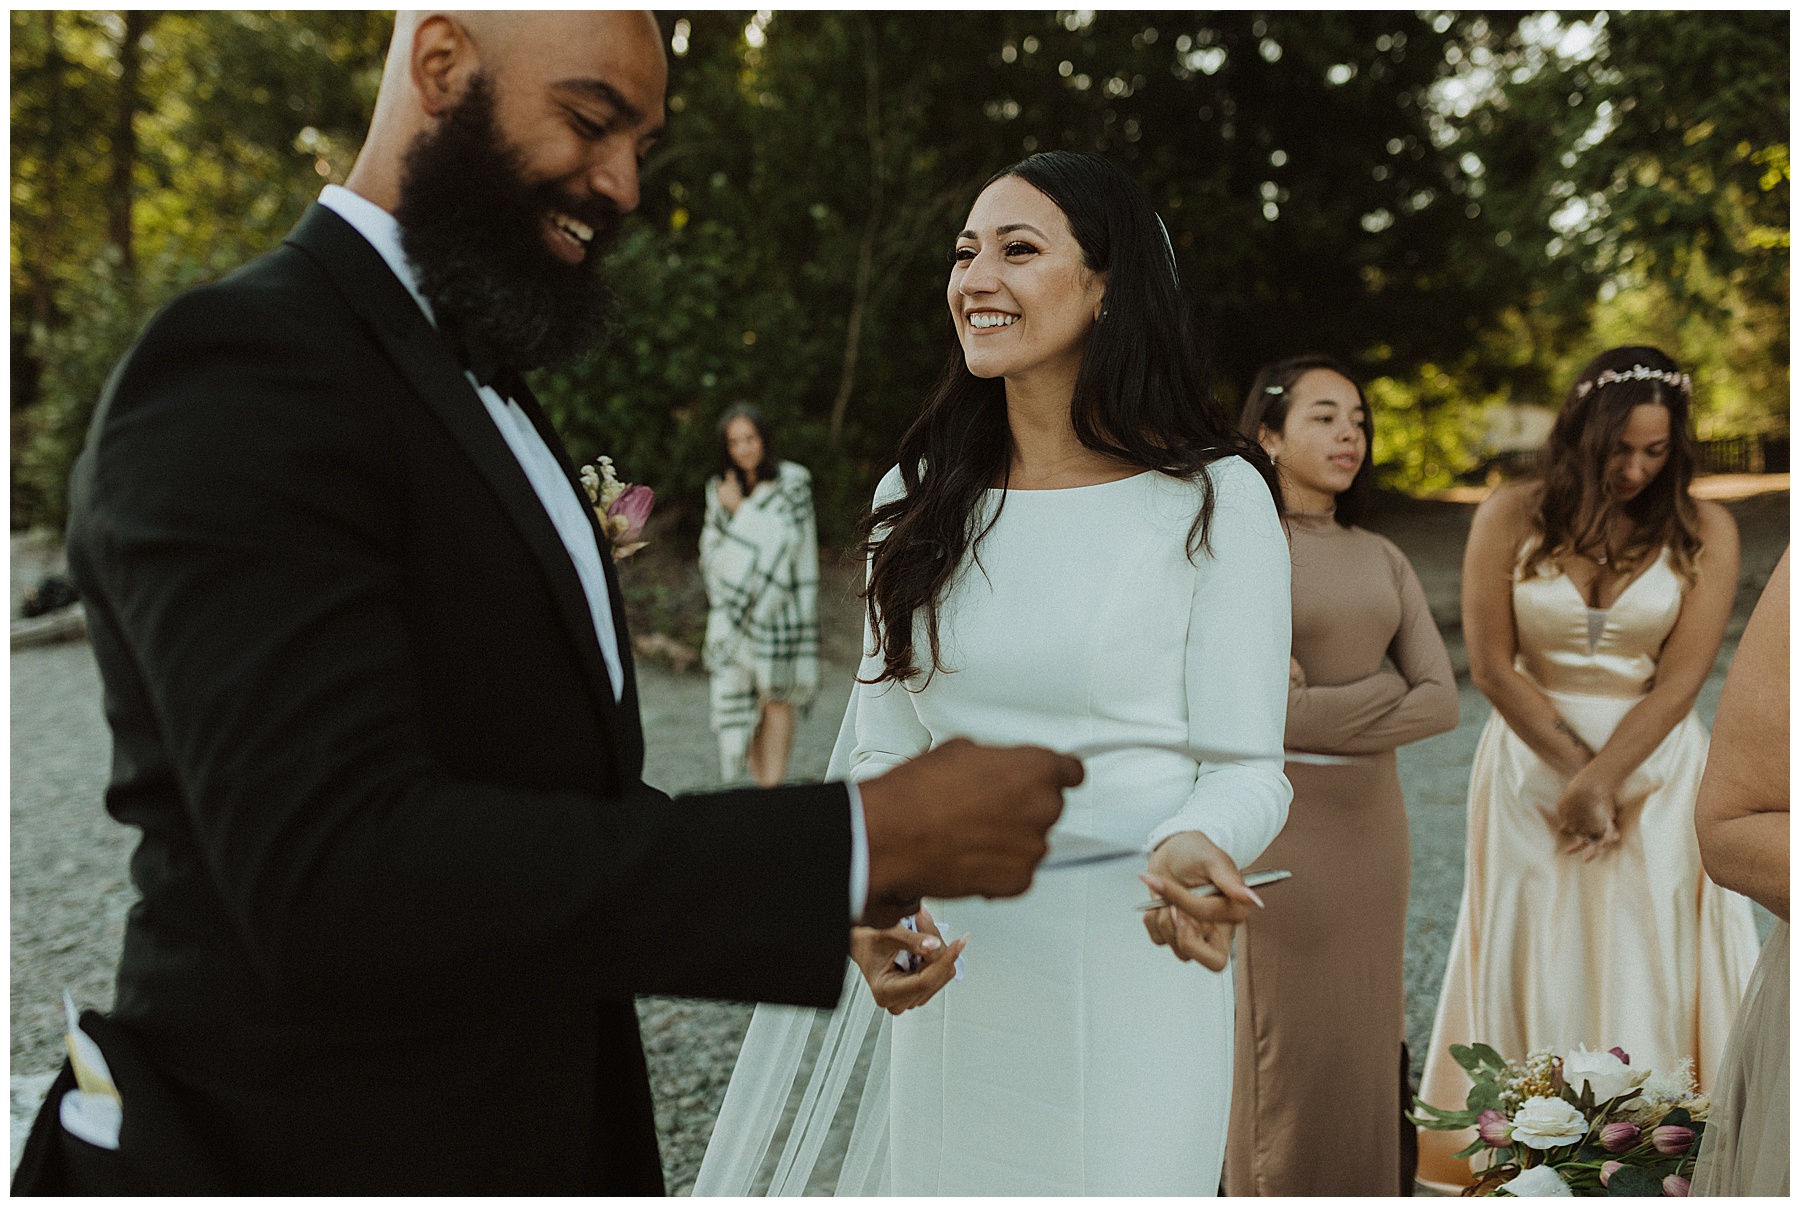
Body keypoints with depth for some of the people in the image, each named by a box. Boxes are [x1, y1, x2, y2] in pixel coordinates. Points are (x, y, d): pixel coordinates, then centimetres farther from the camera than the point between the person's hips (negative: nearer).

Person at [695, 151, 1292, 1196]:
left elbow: (1247, 767, -7)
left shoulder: (1214, 501, -7)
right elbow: (883, 749, 7)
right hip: (950, 968, 4)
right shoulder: (918, 497, 6)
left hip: (1130, 968, -3)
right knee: (933, 1181, 17)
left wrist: (1192, 846, -29)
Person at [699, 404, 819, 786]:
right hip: (735, 609, 4)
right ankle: (764, 783, 8)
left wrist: (740, 509, -7)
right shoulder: (720, 489, 10)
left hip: (779, 607, -3)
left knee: (778, 696, -6)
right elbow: (712, 551, 9)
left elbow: (782, 542, -10)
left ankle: (771, 788, -7)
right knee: (741, 694, -1)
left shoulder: (792, 482, -2)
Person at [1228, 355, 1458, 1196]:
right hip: (1283, 821, -6)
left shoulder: (1382, 559, 9)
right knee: (1287, 1053, 2)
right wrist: (1386, 694, -13)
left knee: (1366, 1044, 13)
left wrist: (1316, 713, -13)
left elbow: (1441, 701, -1)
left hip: (1374, 821, 6)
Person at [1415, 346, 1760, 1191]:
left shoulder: (1703, 531, -3)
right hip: (1533, 765, 0)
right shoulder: (1511, 517, -4)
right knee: (1534, 959, 5)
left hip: (1655, 773, 0)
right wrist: (1574, 769, -10)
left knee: (1648, 960, 2)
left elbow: (1680, 680, -9)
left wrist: (1602, 783, -16)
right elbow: (1492, 667, -7)